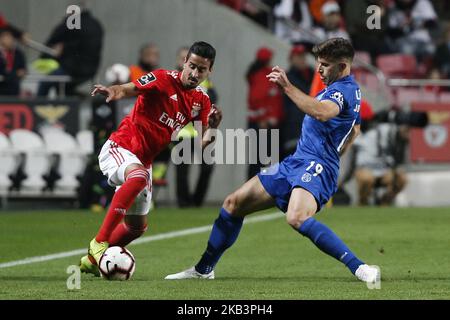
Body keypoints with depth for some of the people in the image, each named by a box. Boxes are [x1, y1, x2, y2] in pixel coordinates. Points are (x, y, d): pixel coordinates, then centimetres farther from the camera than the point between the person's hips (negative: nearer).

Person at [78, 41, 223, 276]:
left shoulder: (201, 100, 3)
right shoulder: (164, 80, -15)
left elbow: (203, 143, 2)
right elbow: (128, 89, -26)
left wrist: (211, 129, -21)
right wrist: (113, 91, -50)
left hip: (144, 161, 8)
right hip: (119, 148, -8)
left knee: (137, 226, 13)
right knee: (138, 176, -40)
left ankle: (92, 260, 35)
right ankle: (99, 242, -37)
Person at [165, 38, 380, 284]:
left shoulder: (344, 89, -13)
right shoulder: (345, 88, 20)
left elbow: (322, 113, -36)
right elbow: (354, 129, 37)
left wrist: (287, 86, -38)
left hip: (316, 168, -11)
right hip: (295, 163, 11)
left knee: (297, 218, -39)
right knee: (234, 204, 12)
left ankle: (359, 268, -35)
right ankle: (203, 269, 27)